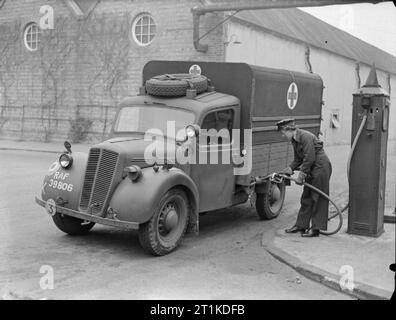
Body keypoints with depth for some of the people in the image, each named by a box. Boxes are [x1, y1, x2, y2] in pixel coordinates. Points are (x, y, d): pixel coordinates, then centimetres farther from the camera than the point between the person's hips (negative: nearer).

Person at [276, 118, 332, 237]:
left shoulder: (305, 136, -20)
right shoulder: (294, 140, 10)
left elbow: (309, 158, -24)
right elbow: (298, 159, 16)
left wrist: (301, 174, -19)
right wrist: (290, 168, 1)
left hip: (321, 167, -10)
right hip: (311, 169, 10)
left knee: (318, 198, -4)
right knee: (306, 198, 12)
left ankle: (316, 228, 1)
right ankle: (301, 225, 20)